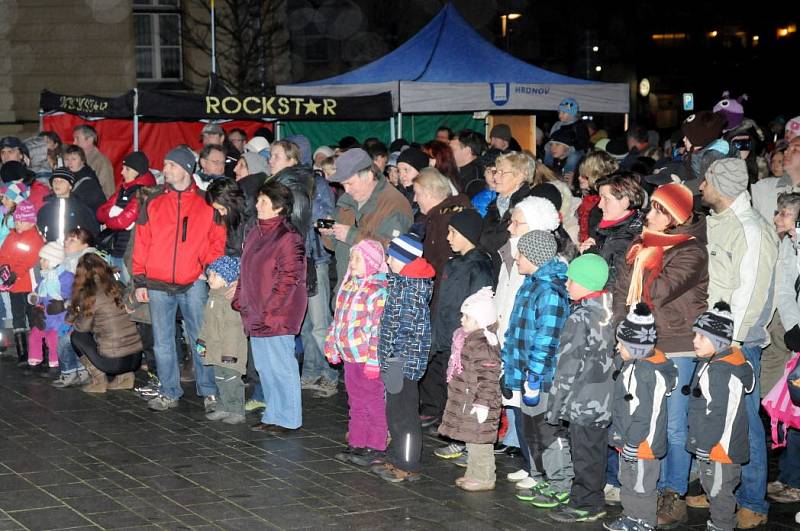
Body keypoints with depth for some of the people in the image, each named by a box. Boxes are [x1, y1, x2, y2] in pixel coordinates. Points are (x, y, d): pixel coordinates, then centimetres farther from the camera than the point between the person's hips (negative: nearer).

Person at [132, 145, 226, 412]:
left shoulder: (205, 203, 3)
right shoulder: (153, 203, 8)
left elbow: (217, 240, 4)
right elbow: (141, 243, 9)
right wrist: (140, 281, 5)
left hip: (193, 283, -3)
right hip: (158, 285, 3)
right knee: (163, 342, 8)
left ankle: (209, 393, 8)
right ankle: (169, 393, 17)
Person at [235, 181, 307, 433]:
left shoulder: (288, 237, -15)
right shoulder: (255, 233, 14)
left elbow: (289, 278, -18)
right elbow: (246, 272, 21)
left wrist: (269, 309, -19)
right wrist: (240, 299, 13)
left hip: (277, 316, -9)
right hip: (257, 315, 9)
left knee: (280, 366, -2)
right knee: (264, 367, 15)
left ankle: (288, 419, 7)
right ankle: (273, 415, 25)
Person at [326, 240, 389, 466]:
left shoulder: (378, 291, -18)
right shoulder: (348, 286, 10)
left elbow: (380, 329, -21)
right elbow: (339, 319, 19)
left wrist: (374, 360, -22)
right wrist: (332, 347, 18)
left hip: (368, 360, -8)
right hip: (350, 358, 9)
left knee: (373, 403, 3)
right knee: (356, 403, 17)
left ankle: (375, 448, 11)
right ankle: (357, 444, 26)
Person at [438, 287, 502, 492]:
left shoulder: (483, 346, -22)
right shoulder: (470, 340, 11)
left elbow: (488, 379, -24)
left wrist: (482, 403, -24)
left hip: (477, 404, -10)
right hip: (466, 402, 10)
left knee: (479, 440, -2)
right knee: (472, 440, 18)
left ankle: (484, 478, 7)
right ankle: (473, 474, 29)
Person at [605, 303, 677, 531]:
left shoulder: (653, 373, -25)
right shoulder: (627, 363, 6)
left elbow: (650, 413, -25)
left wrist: (634, 442, -22)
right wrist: (619, 434, 23)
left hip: (642, 442, -10)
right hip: (626, 439, 10)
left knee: (642, 484, 4)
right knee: (627, 480, 21)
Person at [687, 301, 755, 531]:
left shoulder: (727, 372, -24)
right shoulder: (707, 364, 9)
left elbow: (724, 415, -26)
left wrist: (711, 446, -22)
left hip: (720, 446, -10)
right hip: (705, 443, 10)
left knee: (718, 489, 1)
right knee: (710, 485, 21)